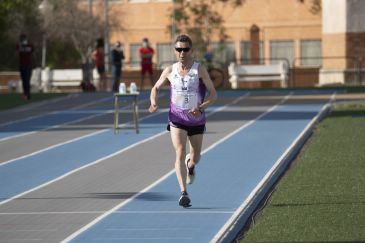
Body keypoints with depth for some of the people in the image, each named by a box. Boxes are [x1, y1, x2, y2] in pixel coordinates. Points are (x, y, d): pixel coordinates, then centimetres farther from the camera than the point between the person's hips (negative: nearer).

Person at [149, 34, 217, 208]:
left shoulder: (199, 70, -10)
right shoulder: (170, 71, -4)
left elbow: (213, 94, -11)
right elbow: (156, 88, 11)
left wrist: (201, 108, -28)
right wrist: (154, 103, -10)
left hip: (196, 120, 0)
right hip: (177, 120, 0)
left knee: (195, 157, 15)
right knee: (180, 153, -19)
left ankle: (190, 165, 54)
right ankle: (183, 193, -23)